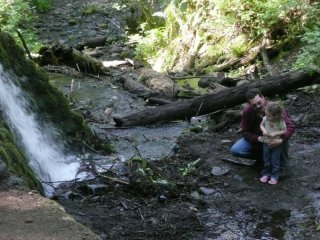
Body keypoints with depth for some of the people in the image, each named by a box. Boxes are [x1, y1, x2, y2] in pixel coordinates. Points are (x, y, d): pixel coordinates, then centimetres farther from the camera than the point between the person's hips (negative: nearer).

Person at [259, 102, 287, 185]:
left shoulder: (280, 122, -22)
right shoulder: (265, 119, -13)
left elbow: (284, 131, -12)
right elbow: (261, 125, 5)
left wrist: (275, 133, -25)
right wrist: (263, 130, -16)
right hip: (266, 143, 3)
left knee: (275, 161, 5)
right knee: (266, 160, 15)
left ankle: (274, 177, 18)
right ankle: (265, 174, 30)